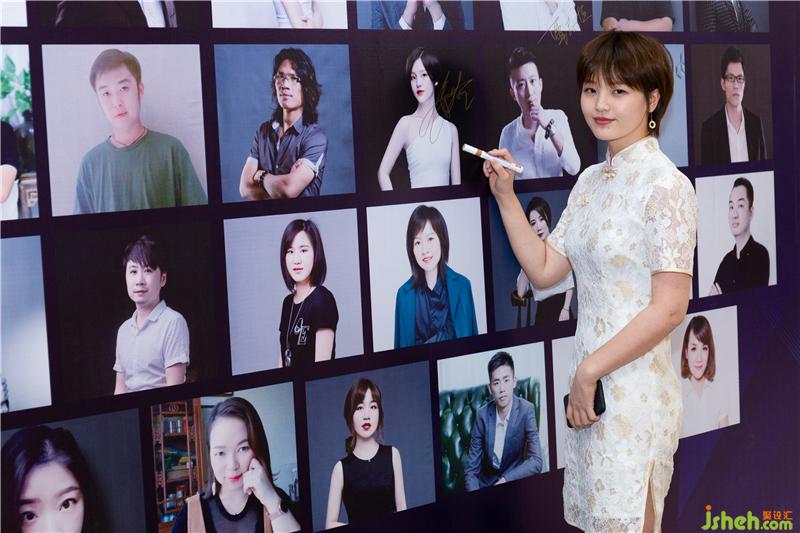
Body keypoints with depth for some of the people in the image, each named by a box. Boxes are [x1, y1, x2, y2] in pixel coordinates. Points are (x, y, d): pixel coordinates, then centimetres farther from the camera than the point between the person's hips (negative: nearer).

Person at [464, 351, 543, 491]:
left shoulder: (526, 411, -12)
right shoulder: (482, 415, -7)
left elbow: (536, 462, -17)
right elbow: (471, 468, -5)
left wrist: (505, 480, -30)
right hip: (486, 485, 2)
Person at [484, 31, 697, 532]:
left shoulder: (665, 185, -14)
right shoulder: (591, 180, 10)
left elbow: (669, 308, -18)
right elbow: (543, 269, 10)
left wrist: (589, 370, -15)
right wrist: (506, 196, 3)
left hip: (636, 388, -7)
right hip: (590, 383, 7)